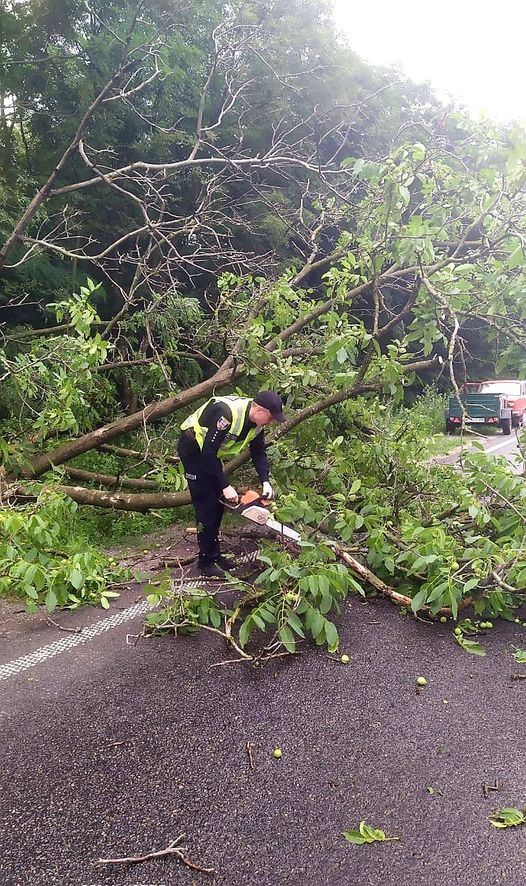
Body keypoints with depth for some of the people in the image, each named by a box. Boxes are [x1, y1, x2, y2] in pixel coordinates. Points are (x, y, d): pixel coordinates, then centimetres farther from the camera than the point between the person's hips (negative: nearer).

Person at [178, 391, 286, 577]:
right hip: (192, 449, -8)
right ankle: (206, 561, 0)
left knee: (218, 502, 9)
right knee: (206, 504, -9)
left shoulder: (256, 422, -10)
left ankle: (214, 553, 20)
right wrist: (225, 487, -30)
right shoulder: (228, 413, -36)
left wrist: (266, 482, -14)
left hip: (211, 452, 8)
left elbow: (258, 453, 0)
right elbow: (208, 454, -34)